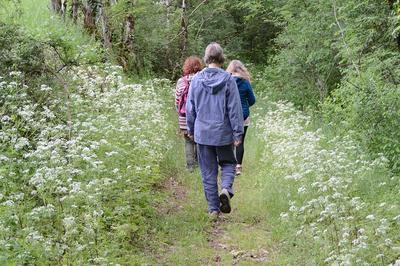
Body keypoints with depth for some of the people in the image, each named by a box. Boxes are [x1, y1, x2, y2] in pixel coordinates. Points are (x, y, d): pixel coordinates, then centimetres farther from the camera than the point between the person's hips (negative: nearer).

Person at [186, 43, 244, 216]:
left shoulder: (197, 79, -3)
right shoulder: (228, 79, -9)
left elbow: (190, 108, 5)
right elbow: (234, 108, -7)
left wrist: (191, 129, 17)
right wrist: (238, 132, -1)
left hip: (202, 133, 1)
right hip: (223, 133, -1)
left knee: (208, 171, 9)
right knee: (228, 163, 18)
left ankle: (213, 208, 12)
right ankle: (226, 189, -10)